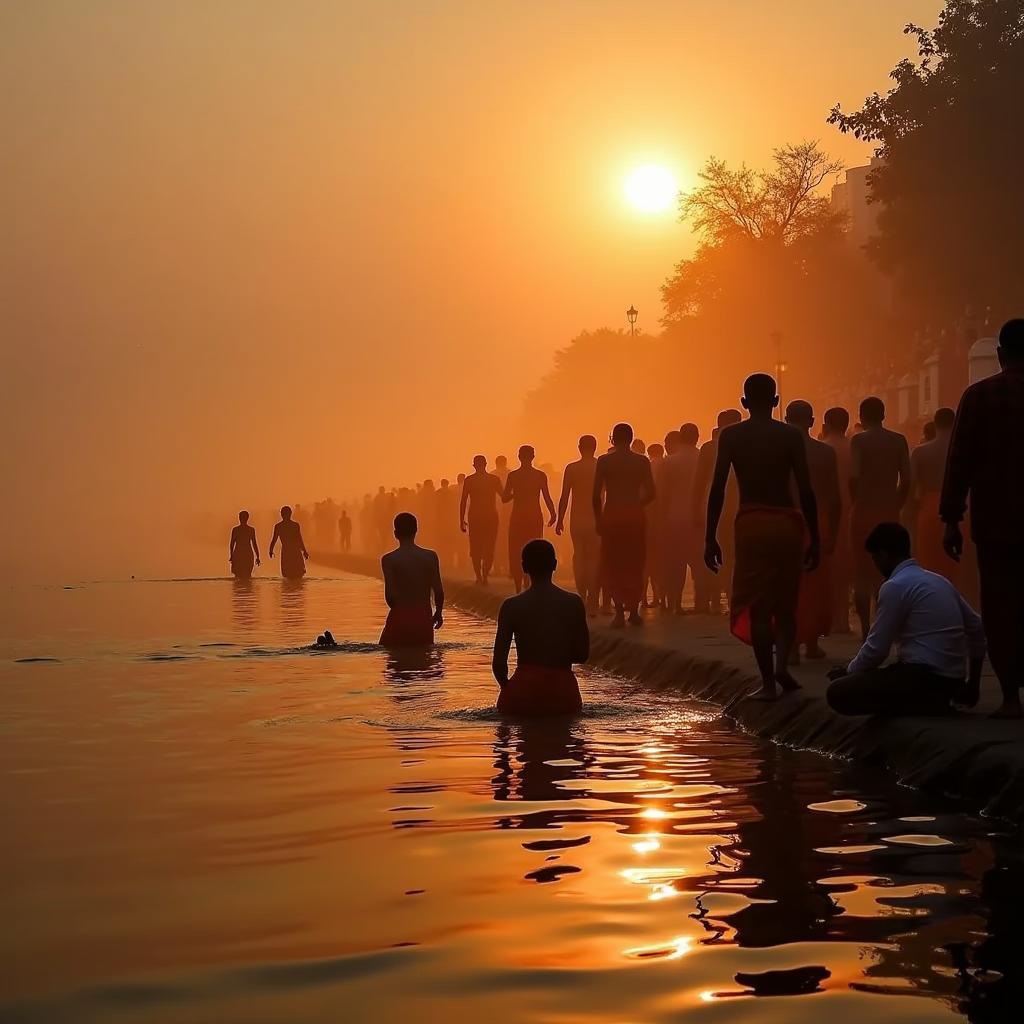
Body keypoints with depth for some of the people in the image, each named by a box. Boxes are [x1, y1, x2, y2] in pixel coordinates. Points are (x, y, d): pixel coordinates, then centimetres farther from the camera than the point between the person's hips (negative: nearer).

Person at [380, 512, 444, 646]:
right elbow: (439, 591, -2)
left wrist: (399, 610, 9)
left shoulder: (389, 560, -6)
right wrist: (438, 612, 16)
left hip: (399, 619, -2)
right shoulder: (431, 556, -1)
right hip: (424, 619, 2)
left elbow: (389, 596, -12)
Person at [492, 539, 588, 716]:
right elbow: (582, 654, 5)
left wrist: (506, 686, 17)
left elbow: (499, 663, -4)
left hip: (523, 695, -1)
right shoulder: (574, 603, 0)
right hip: (563, 694, 1)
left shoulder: (512, 607, -3)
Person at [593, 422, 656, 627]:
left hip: (612, 516, -2)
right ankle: (634, 611, 10)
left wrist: (598, 519, 4)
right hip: (635, 516, 2)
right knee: (635, 565, 11)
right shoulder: (642, 461, 4)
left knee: (612, 565, 3)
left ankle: (620, 611, -9)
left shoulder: (604, 461, -2)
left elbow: (597, 494, -5)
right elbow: (650, 493, 2)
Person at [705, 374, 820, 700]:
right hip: (787, 523, 1)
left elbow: (717, 490, -3)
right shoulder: (791, 436, 3)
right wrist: (814, 538, 6)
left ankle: (769, 682, 2)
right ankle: (781, 664, -8)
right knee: (785, 602, 14)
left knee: (757, 605, 4)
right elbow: (806, 490, 0)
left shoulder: (731, 436, 2)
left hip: (751, 524, -1)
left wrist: (710, 538, 2)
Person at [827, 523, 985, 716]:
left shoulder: (895, 586, -11)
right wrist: (972, 685, 27)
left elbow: (876, 648, -10)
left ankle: (926, 705, -7)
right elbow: (976, 628, 20)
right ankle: (936, 701, 9)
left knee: (838, 693, -10)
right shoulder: (937, 580, 14)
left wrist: (848, 672, 9)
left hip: (925, 676, -9)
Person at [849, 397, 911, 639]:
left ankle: (866, 629, 2)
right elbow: (906, 479, 1)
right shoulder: (899, 441, 5)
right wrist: (896, 506, 10)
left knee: (863, 571, 4)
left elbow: (854, 476, -16)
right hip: (890, 512, 3)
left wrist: (855, 503, -2)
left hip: (864, 512, -3)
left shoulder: (859, 440, -5)